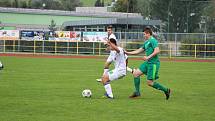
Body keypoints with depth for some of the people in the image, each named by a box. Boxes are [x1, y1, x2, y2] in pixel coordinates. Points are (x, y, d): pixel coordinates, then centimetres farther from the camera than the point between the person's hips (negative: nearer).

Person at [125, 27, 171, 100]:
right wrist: (127, 53, 21)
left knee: (150, 82, -8)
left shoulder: (153, 41, -12)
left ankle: (166, 90, 6)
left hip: (153, 63, -10)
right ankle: (137, 92, 12)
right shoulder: (146, 42, 17)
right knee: (135, 73, 5)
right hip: (147, 63, 10)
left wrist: (148, 57, -26)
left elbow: (157, 51, -25)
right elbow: (139, 51, 24)